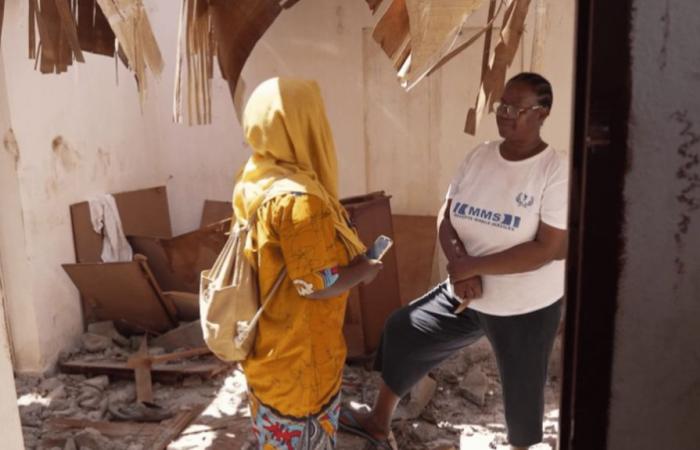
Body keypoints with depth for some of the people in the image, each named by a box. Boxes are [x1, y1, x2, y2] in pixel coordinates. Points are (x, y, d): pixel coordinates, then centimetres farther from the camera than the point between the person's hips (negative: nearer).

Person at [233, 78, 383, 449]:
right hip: (297, 356, -8)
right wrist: (363, 270, -10)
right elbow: (318, 285, -27)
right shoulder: (297, 198, -31)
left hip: (263, 344, 8)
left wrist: (348, 258, 10)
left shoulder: (250, 182, -1)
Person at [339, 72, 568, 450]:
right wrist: (460, 269, -18)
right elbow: (446, 218, 1)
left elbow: (551, 248, -24)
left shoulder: (557, 170, -18)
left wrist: (472, 266, -23)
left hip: (526, 307, -5)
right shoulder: (480, 156, -1)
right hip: (465, 294, 6)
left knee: (521, 388, 13)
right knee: (402, 332, 13)